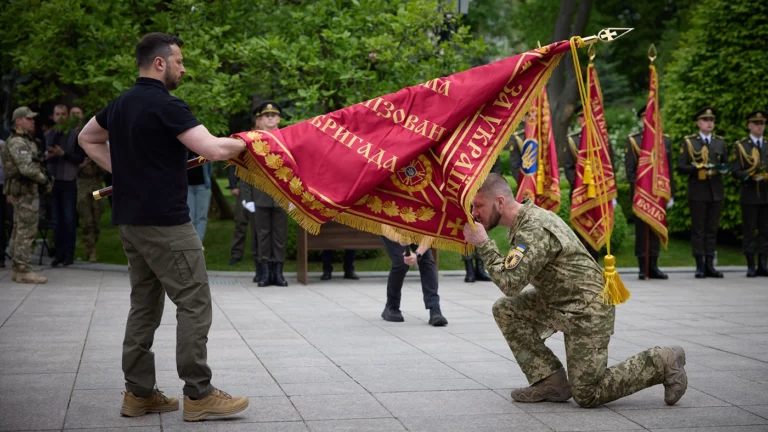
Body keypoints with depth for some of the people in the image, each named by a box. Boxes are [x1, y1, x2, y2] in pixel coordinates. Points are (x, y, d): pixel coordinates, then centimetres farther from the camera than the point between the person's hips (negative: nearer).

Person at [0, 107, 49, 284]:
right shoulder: (18, 143, -15)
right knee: (26, 231, -9)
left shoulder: (25, 141, 18)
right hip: (25, 191, -11)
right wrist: (44, 179, -15)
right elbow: (27, 168, -25)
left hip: (23, 191, 11)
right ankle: (23, 271, -8)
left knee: (19, 230, 13)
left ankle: (18, 270, 18)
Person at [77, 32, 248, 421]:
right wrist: (246, 142, -3)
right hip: (165, 222, -9)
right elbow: (213, 149, -22)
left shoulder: (120, 105, 11)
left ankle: (139, 393, 16)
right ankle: (198, 395, -1)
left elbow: (88, 139, 27)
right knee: (194, 304, -3)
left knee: (145, 305, 13)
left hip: (131, 220, 9)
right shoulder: (166, 106, -15)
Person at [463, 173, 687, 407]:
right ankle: (550, 382, 1)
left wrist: (484, 244, -26)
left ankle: (663, 363, 8)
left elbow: (510, 284, -31)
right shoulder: (525, 216, 6)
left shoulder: (534, 230, -25)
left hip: (587, 309, -10)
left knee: (587, 396, -5)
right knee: (505, 309, -3)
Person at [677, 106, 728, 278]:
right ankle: (700, 266, 1)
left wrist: (723, 168, -6)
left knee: (712, 230, 5)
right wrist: (697, 168, -18)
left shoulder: (720, 142, 14)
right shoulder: (688, 142, 3)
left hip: (715, 192, 3)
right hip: (697, 192, -3)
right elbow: (680, 167, -2)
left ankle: (710, 265, 9)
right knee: (698, 230, -2)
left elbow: (726, 165, 17)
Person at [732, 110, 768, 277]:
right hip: (749, 196, -3)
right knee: (749, 231, -1)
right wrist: (750, 176, -18)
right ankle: (751, 266, 3)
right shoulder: (741, 146, 4)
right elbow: (736, 171, -1)